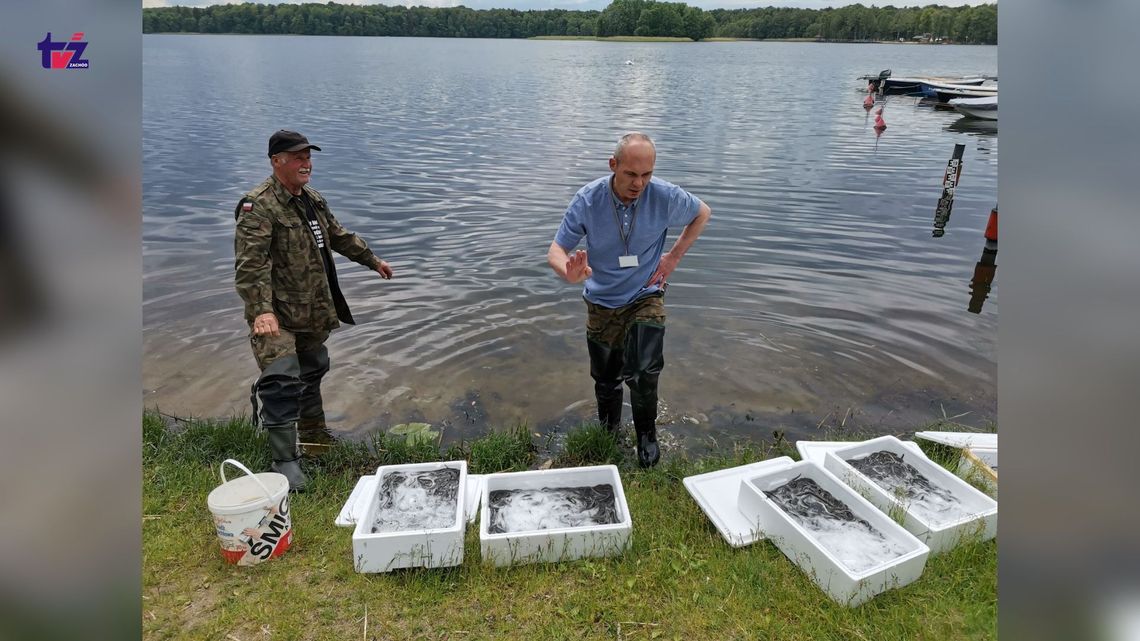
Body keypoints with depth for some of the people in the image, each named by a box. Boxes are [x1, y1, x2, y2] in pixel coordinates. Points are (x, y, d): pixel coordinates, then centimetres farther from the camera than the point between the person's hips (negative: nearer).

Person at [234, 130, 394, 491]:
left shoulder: (313, 201, 10)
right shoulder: (258, 206, -18)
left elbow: (340, 237, 25)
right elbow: (251, 263, -28)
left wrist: (374, 261, 31)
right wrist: (260, 310, -38)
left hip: (313, 312, 9)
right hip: (276, 314, -9)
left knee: (313, 368, 23)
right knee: (282, 380, -15)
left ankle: (313, 430, 45)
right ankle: (285, 461, -6)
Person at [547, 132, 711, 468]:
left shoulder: (665, 196, -17)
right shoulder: (587, 200, -18)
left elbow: (702, 213, 4)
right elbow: (556, 251, -16)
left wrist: (674, 256, -4)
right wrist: (571, 274, -40)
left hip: (646, 297, -1)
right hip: (602, 303, 1)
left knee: (644, 372, -16)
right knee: (605, 379, 12)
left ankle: (646, 433, 14)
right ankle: (608, 432, 42)